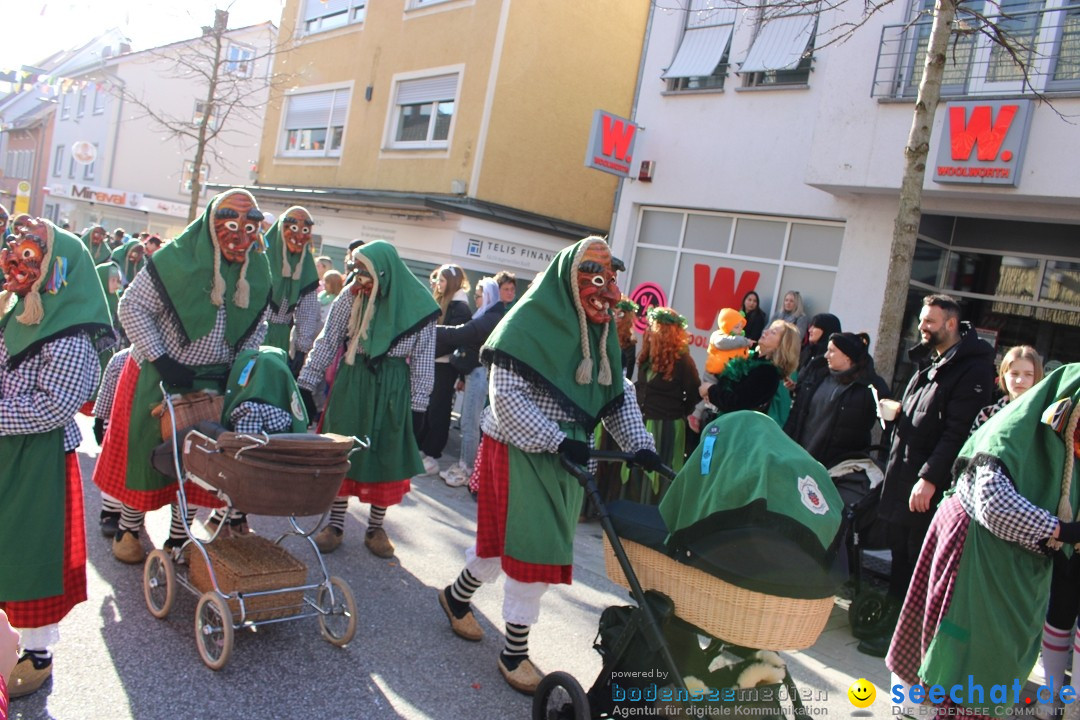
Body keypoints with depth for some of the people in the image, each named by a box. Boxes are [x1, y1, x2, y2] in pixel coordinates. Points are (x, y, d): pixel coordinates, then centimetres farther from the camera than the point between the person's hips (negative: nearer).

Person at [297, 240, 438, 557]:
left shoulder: (419, 306, -9)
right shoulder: (350, 297, -5)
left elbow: (423, 359, -3)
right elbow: (327, 342, 0)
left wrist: (418, 405, -4)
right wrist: (305, 385, -2)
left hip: (393, 390, -1)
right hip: (351, 384, 1)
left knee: (387, 458, 7)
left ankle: (375, 528, 23)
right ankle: (335, 524, 21)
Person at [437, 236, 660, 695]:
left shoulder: (599, 331, 7)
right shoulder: (530, 321, -14)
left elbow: (618, 394, 7)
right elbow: (505, 393, -18)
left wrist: (638, 444, -8)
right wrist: (557, 441, -24)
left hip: (565, 454, 6)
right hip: (520, 450, -6)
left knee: (506, 536, 15)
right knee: (533, 544, -4)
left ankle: (457, 596, 40)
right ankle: (514, 652, 13)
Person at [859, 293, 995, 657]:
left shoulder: (972, 368, -12)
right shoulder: (929, 362, 17)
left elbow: (958, 432, -21)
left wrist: (930, 477, -25)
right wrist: (896, 413, 9)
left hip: (931, 486, -9)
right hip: (902, 477, 9)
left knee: (919, 562, 0)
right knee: (900, 552, 16)